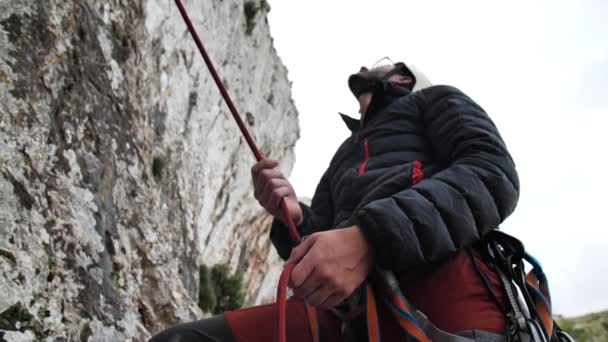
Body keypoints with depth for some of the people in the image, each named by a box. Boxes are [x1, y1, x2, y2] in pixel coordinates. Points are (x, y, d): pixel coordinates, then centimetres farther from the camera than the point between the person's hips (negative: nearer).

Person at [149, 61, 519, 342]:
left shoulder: (435, 99, 24)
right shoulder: (342, 160, 40)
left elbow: (495, 174, 1)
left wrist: (371, 237, -14)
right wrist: (292, 218, 4)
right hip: (346, 306, 6)